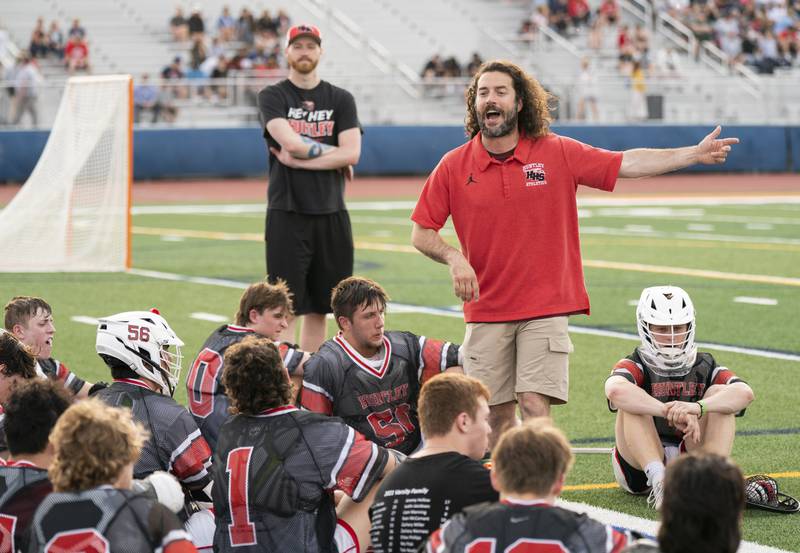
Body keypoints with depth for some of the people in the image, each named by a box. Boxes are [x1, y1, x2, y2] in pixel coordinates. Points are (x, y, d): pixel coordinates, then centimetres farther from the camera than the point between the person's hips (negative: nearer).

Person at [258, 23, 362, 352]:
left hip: (332, 215, 3)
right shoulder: (273, 97, 3)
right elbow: (291, 142, -14)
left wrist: (297, 159, -9)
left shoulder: (341, 100, 10)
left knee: (318, 307, 8)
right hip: (287, 214, -3)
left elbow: (351, 154, -3)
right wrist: (332, 154, -4)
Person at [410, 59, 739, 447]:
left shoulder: (557, 153, 0)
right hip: (486, 311, 1)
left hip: (545, 309, -1)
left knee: (535, 405, -12)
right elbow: (421, 234, 4)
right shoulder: (453, 167, 0)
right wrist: (455, 258, -16)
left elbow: (627, 164, 0)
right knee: (499, 414, 7)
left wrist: (695, 154, -8)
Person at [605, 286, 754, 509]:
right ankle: (658, 481, -41)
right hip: (641, 470, -2)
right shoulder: (637, 366, -3)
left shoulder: (704, 367, 3)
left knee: (718, 394, -13)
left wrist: (697, 408, -39)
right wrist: (673, 413, -41)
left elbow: (745, 393, -20)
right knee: (633, 402, -23)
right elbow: (615, 390, -31)